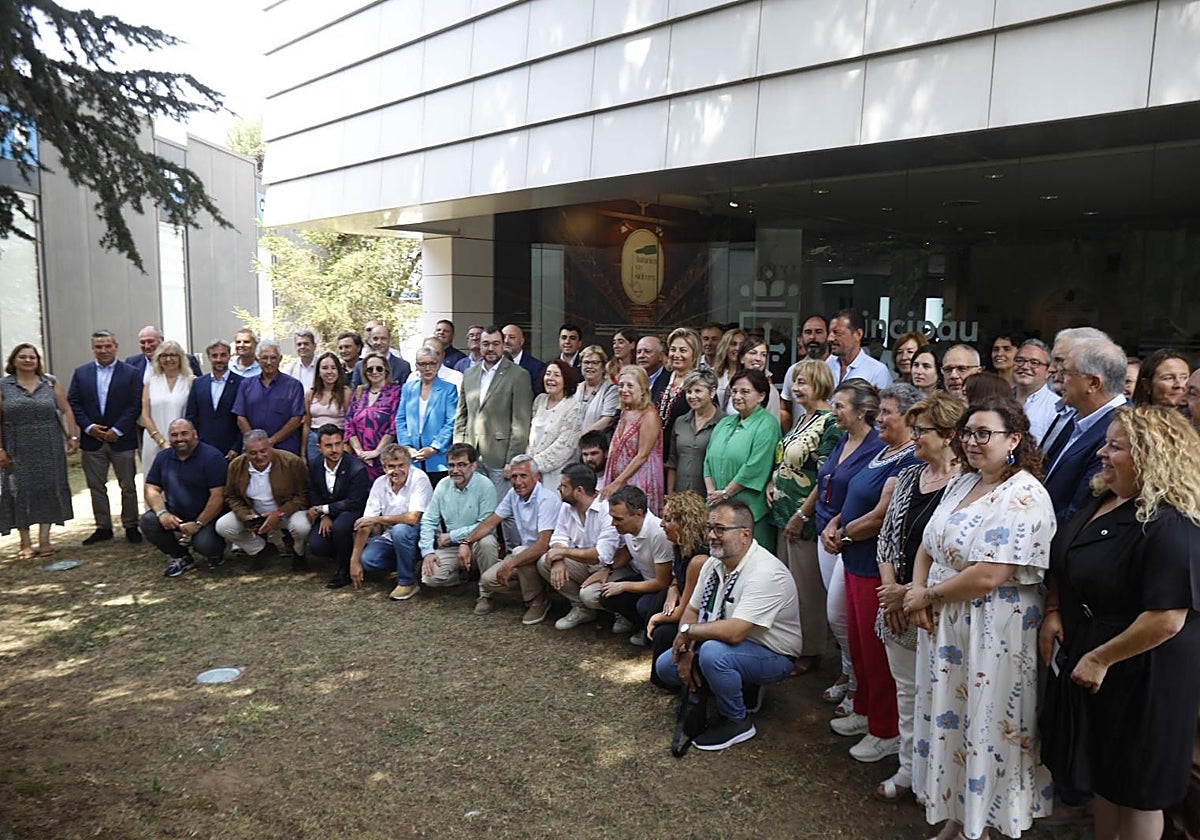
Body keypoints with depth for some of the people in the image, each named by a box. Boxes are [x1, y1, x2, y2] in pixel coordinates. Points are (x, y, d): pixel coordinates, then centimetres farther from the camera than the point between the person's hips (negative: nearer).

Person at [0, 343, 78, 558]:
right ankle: (25, 543, 10)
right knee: (21, 492, 2)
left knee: (48, 490, 3)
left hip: (48, 449, 1)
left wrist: (73, 437, -4)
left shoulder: (50, 383, 6)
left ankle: (44, 539, 10)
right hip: (17, 450, -1)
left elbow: (66, 411, 5)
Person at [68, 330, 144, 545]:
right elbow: (73, 403, 4)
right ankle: (103, 527, 18)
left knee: (128, 486, 5)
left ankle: (131, 526, 15)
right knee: (96, 486, 9)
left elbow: (135, 405, -7)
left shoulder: (131, 373, -1)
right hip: (92, 439, 3)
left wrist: (117, 430, -13)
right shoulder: (81, 373, 7)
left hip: (121, 439, -3)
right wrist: (89, 427, -9)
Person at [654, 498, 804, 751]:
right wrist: (685, 651, -10)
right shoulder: (714, 563, -3)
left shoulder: (765, 573, -30)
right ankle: (743, 689, 14)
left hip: (772, 655, -9)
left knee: (713, 652, -35)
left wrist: (688, 632, -21)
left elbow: (733, 632, -37)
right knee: (665, 666, 3)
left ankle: (737, 722, -9)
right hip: (726, 644, 9)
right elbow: (692, 610, 6)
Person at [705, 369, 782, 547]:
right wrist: (711, 491, -1)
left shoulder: (766, 425, -8)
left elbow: (755, 469, -16)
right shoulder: (724, 423, 17)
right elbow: (709, 460, 15)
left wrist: (725, 493, -12)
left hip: (750, 511, -7)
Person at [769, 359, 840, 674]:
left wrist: (802, 515, -17)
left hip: (805, 518, -9)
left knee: (806, 587, 3)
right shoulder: (802, 419, 12)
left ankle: (810, 652, 18)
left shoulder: (830, 424, -16)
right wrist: (772, 484, 5)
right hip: (785, 512, 9)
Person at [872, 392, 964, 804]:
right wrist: (890, 588, -2)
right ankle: (908, 770, 32)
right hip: (898, 605, 7)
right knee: (907, 689, 17)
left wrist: (912, 593, -14)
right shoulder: (908, 476, 7)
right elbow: (886, 536, 10)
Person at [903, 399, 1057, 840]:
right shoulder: (961, 484, 8)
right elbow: (928, 546, 11)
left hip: (993, 635, -8)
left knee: (983, 728, 7)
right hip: (944, 628, 8)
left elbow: (989, 575, -25)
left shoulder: (1024, 498, -18)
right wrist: (918, 594, -6)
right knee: (949, 722, 18)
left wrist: (927, 596, -13)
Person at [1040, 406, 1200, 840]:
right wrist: (1053, 613, 1)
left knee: (1134, 788, 11)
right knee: (1100, 773, 23)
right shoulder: (1101, 502, 3)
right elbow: (1062, 564, 15)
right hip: (1081, 661, 8)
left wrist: (1100, 659, -21)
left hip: (1137, 678, -8)